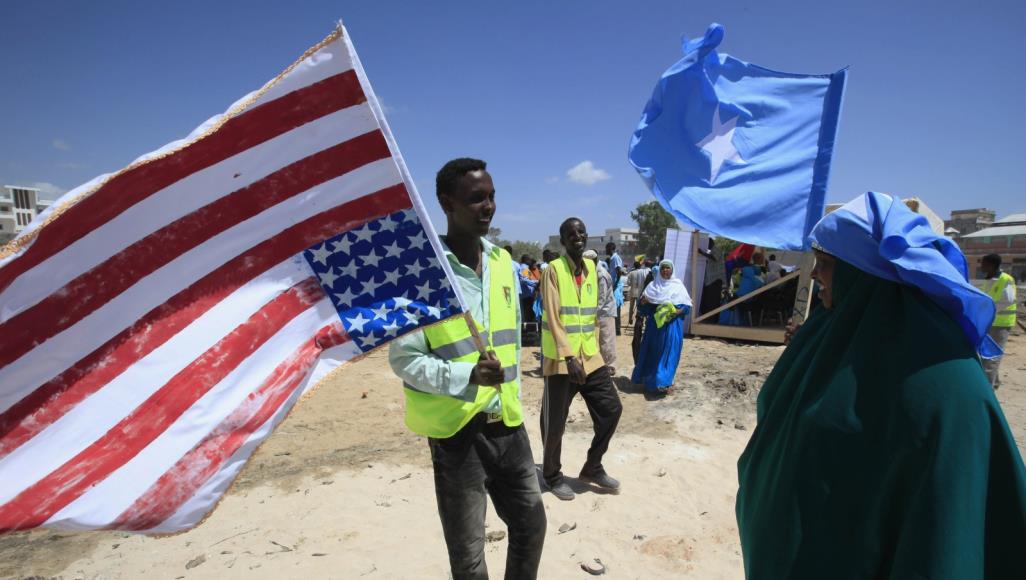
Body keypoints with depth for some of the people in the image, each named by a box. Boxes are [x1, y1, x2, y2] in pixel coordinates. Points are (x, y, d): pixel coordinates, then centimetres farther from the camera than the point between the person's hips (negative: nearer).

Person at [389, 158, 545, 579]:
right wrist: (468, 376, -25)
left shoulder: (502, 261, 5)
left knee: (531, 525, 20)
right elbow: (403, 359, -13)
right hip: (457, 431, -5)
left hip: (507, 424, 6)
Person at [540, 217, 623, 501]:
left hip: (591, 357, 7)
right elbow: (553, 318, -17)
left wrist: (594, 348, 14)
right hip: (560, 359, -6)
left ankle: (592, 468, 29)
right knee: (555, 423, 5)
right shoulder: (554, 269, -11)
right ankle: (552, 475, 29)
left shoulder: (592, 268, 10)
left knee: (611, 409, 9)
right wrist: (569, 356, -24)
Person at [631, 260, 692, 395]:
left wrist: (677, 311, -17)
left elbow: (687, 306, 2)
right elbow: (644, 307, 7)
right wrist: (643, 303, -16)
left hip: (672, 324, -1)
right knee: (653, 352, 3)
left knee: (668, 352, -2)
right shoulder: (652, 285, 7)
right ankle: (651, 380, 15)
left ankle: (661, 382, 5)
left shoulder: (678, 285, 3)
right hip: (654, 324, 1)